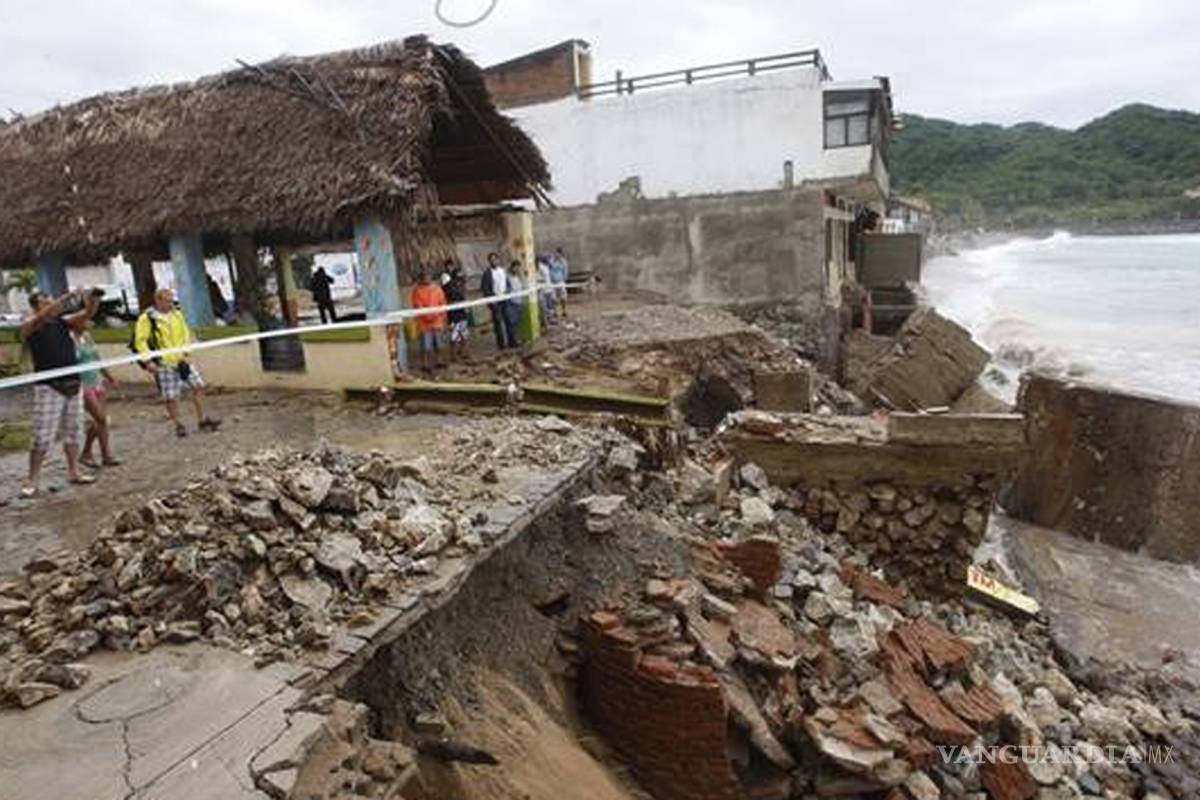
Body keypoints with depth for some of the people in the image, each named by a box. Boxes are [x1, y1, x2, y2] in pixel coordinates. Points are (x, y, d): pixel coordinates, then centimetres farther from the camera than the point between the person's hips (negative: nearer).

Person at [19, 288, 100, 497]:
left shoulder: (63, 321, 9)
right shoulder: (29, 325, -3)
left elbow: (87, 314, -2)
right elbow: (43, 316, -23)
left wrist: (93, 300, -23)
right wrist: (66, 298, -29)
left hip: (73, 385, 5)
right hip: (48, 388, -5)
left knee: (72, 432, 12)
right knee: (42, 436, -5)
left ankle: (74, 472, 22)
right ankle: (31, 480, 4)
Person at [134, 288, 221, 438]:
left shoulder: (177, 314, 8)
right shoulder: (147, 318, -8)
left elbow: (186, 334, 17)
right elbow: (140, 342, -9)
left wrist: (185, 351, 5)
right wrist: (148, 361, -17)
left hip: (182, 360, 5)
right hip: (164, 364, -5)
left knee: (198, 386, 5)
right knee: (171, 397, -1)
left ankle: (202, 420, 16)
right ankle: (178, 425, 16)